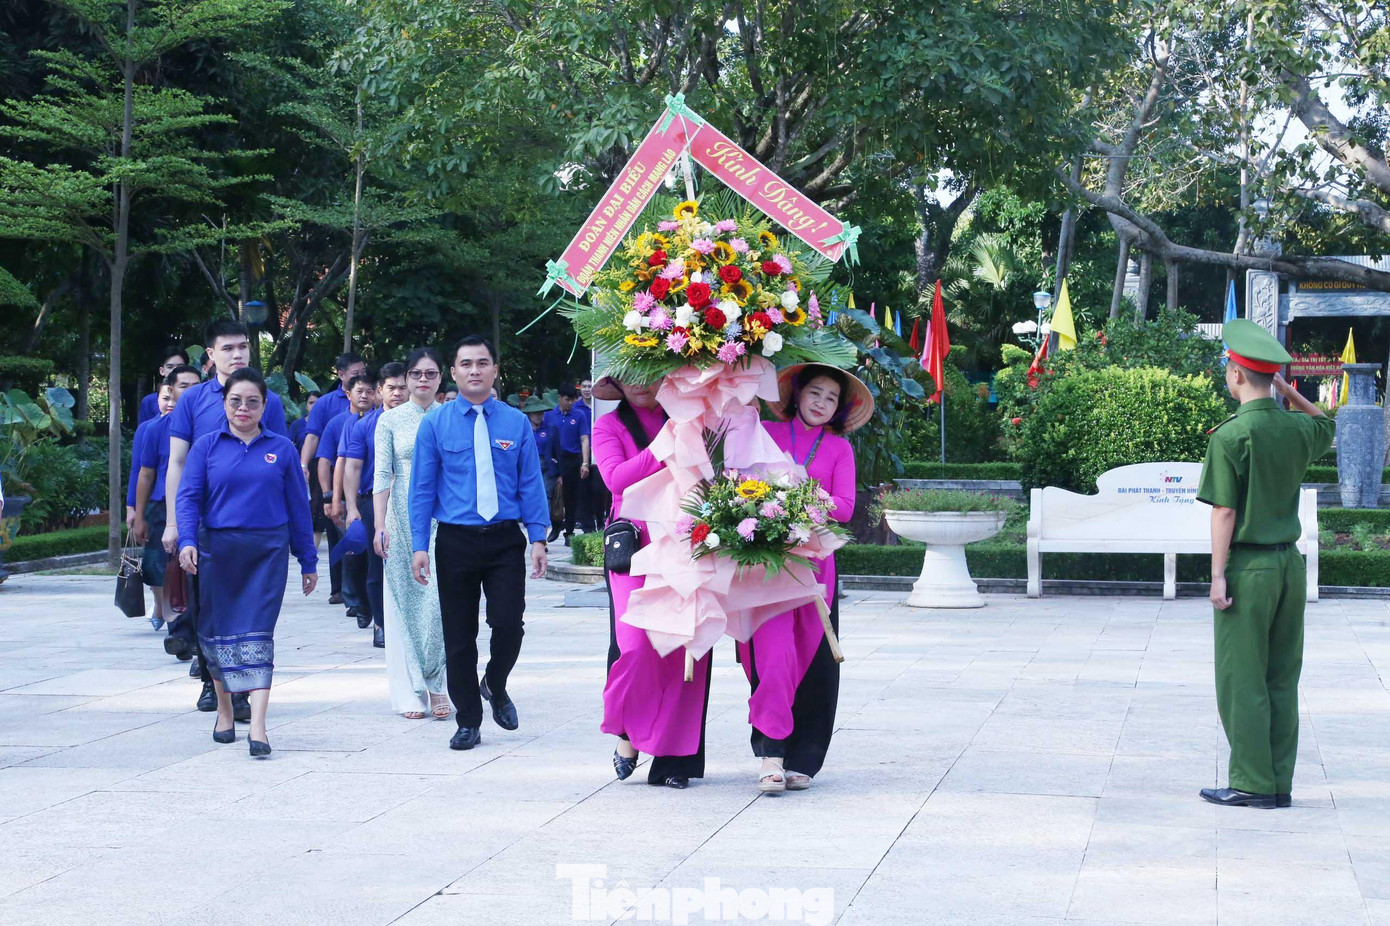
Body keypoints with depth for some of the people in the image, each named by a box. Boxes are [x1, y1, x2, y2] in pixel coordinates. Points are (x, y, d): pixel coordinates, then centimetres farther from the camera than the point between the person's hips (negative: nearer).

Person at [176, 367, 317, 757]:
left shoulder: (281, 448, 7)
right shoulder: (207, 446, 6)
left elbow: (298, 506, 9)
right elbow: (188, 497, 0)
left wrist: (308, 561, 10)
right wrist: (187, 540, -18)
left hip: (267, 552, -1)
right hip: (217, 550, 1)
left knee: (257, 633, -9)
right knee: (218, 632, 10)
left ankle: (258, 726, -15)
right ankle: (224, 710, 30)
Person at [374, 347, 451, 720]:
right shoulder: (390, 419, 5)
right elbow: (382, 474, 1)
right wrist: (380, 525, -7)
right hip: (403, 520, 0)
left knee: (441, 601, -8)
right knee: (404, 602, 0)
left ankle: (436, 684, 3)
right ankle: (410, 693, 6)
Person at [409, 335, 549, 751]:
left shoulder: (516, 423, 5)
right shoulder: (435, 424, 3)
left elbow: (531, 484, 6)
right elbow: (422, 488, 3)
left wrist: (538, 538, -2)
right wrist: (419, 545, -3)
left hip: (505, 540, 0)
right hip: (456, 541, 0)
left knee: (508, 623, -10)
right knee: (459, 635, 4)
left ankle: (496, 686, 22)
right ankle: (468, 721, 19)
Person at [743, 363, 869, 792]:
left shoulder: (839, 448, 12)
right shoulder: (765, 434, 11)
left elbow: (844, 507, 1)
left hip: (813, 559, 2)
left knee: (813, 659, 1)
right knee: (773, 648, -14)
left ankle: (800, 760, 9)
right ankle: (771, 754, -15)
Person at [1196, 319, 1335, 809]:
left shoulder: (1230, 436, -14)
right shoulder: (1297, 430, 4)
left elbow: (1225, 512, -15)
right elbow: (1326, 424, 30)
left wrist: (1218, 576, -10)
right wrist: (1288, 390, 18)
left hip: (1248, 567, -6)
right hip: (1290, 564, 6)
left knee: (1242, 680, 2)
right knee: (1282, 679, 10)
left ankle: (1251, 783, 4)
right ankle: (1280, 784, 14)